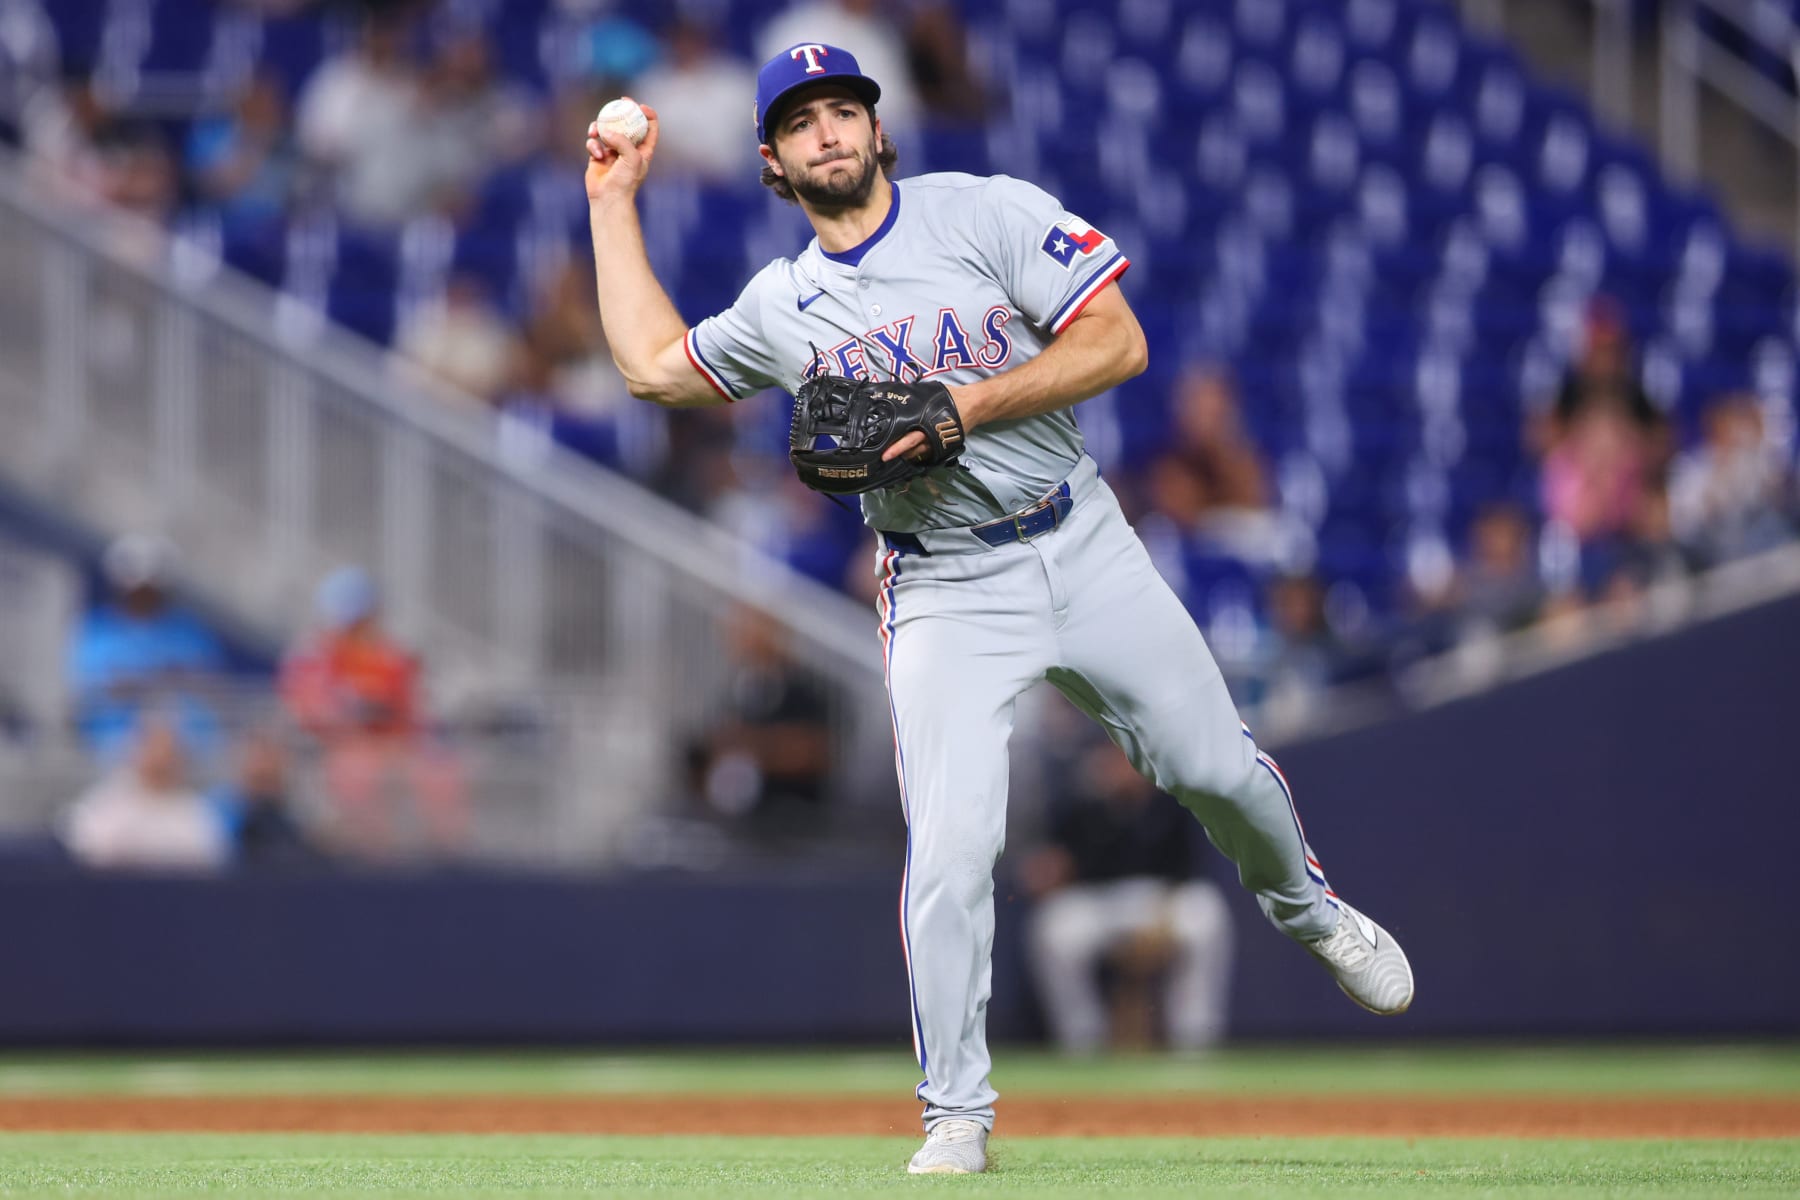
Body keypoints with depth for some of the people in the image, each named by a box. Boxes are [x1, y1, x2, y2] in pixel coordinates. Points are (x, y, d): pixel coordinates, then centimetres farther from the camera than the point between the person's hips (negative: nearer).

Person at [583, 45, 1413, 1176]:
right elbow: (652, 362, 14)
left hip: (1082, 550, 0)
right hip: (948, 598, 0)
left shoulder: (990, 213, -5)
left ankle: (1304, 904, 39)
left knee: (1218, 766, 5)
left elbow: (1119, 342, -11)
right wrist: (614, 200, 15)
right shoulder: (782, 307, 5)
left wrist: (969, 404, -20)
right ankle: (957, 1114, -2)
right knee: (949, 851, -13)